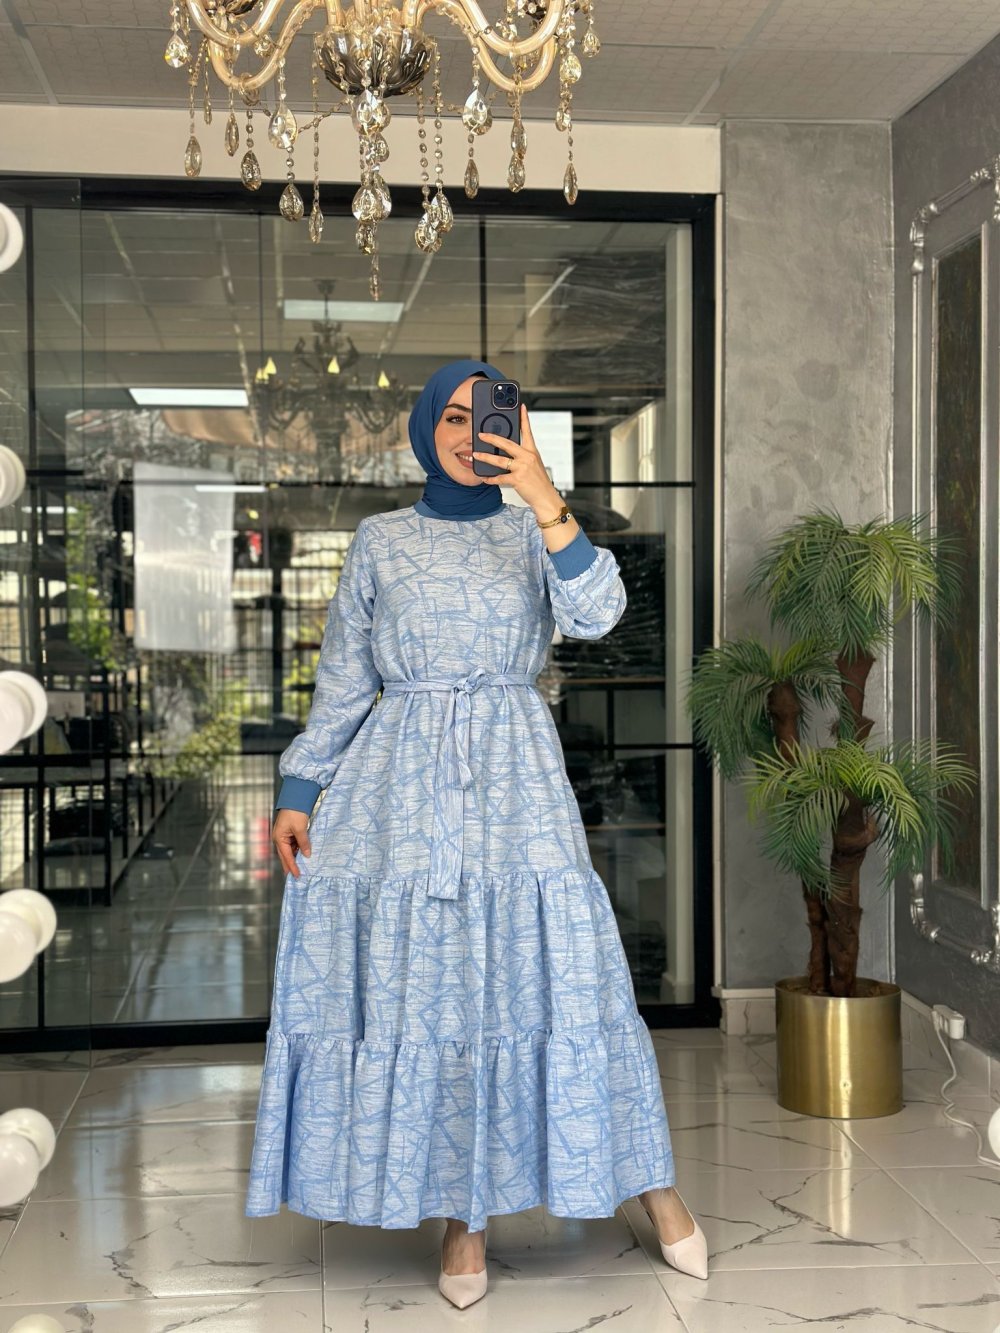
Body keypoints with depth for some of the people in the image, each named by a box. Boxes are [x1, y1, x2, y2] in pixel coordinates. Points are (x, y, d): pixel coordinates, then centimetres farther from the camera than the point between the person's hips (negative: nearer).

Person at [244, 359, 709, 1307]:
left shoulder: (533, 530, 7)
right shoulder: (380, 542, 9)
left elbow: (595, 614, -13)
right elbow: (342, 680, 10)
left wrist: (543, 496, -22)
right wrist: (297, 790, 3)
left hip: (513, 777, -1)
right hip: (402, 776, 1)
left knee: (556, 971, -4)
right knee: (425, 990, 1)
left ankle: (650, 1180, 13)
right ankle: (464, 1214, 14)